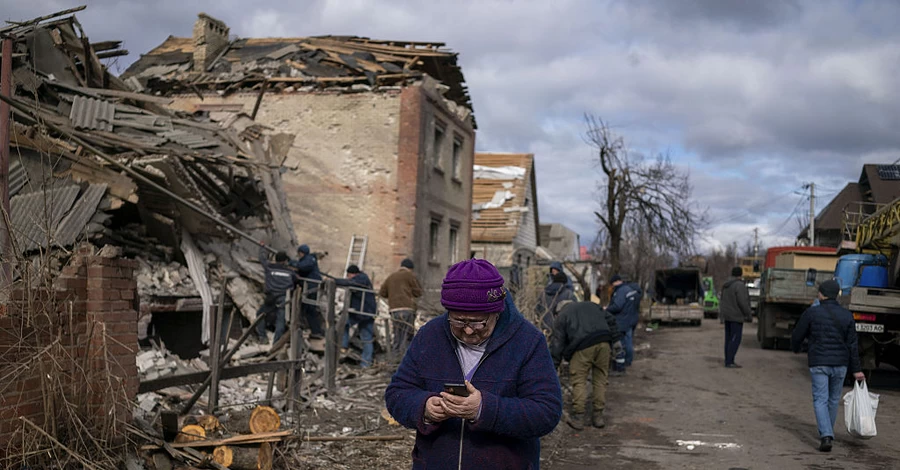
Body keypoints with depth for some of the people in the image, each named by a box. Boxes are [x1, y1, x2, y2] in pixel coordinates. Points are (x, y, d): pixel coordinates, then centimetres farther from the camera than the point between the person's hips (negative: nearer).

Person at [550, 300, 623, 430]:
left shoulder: (562, 316, 16)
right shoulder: (591, 305, 27)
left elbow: (557, 343, 10)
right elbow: (610, 319, 20)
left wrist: (553, 366, 12)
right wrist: (616, 339, 21)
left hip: (582, 346, -4)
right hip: (603, 342, 4)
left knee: (579, 380, 5)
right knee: (600, 379, 13)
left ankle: (578, 417, 4)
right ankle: (598, 416, 17)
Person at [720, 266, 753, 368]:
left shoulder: (726, 286, 11)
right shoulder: (740, 285, -15)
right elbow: (743, 302, -20)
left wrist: (722, 315, 20)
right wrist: (749, 315, -11)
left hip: (727, 316, 8)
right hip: (736, 317, -8)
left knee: (729, 339, 10)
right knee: (735, 339, -7)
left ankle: (728, 361, 10)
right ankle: (729, 362, -11)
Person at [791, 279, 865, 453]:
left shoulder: (811, 313, -7)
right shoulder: (847, 315, 1)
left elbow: (797, 336, 1)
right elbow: (852, 344, 1)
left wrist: (795, 348, 24)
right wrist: (856, 369, 5)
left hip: (818, 363, -3)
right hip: (840, 364, 3)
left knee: (820, 399, -2)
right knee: (834, 399, 17)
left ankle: (826, 436, -19)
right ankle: (827, 433, 31)